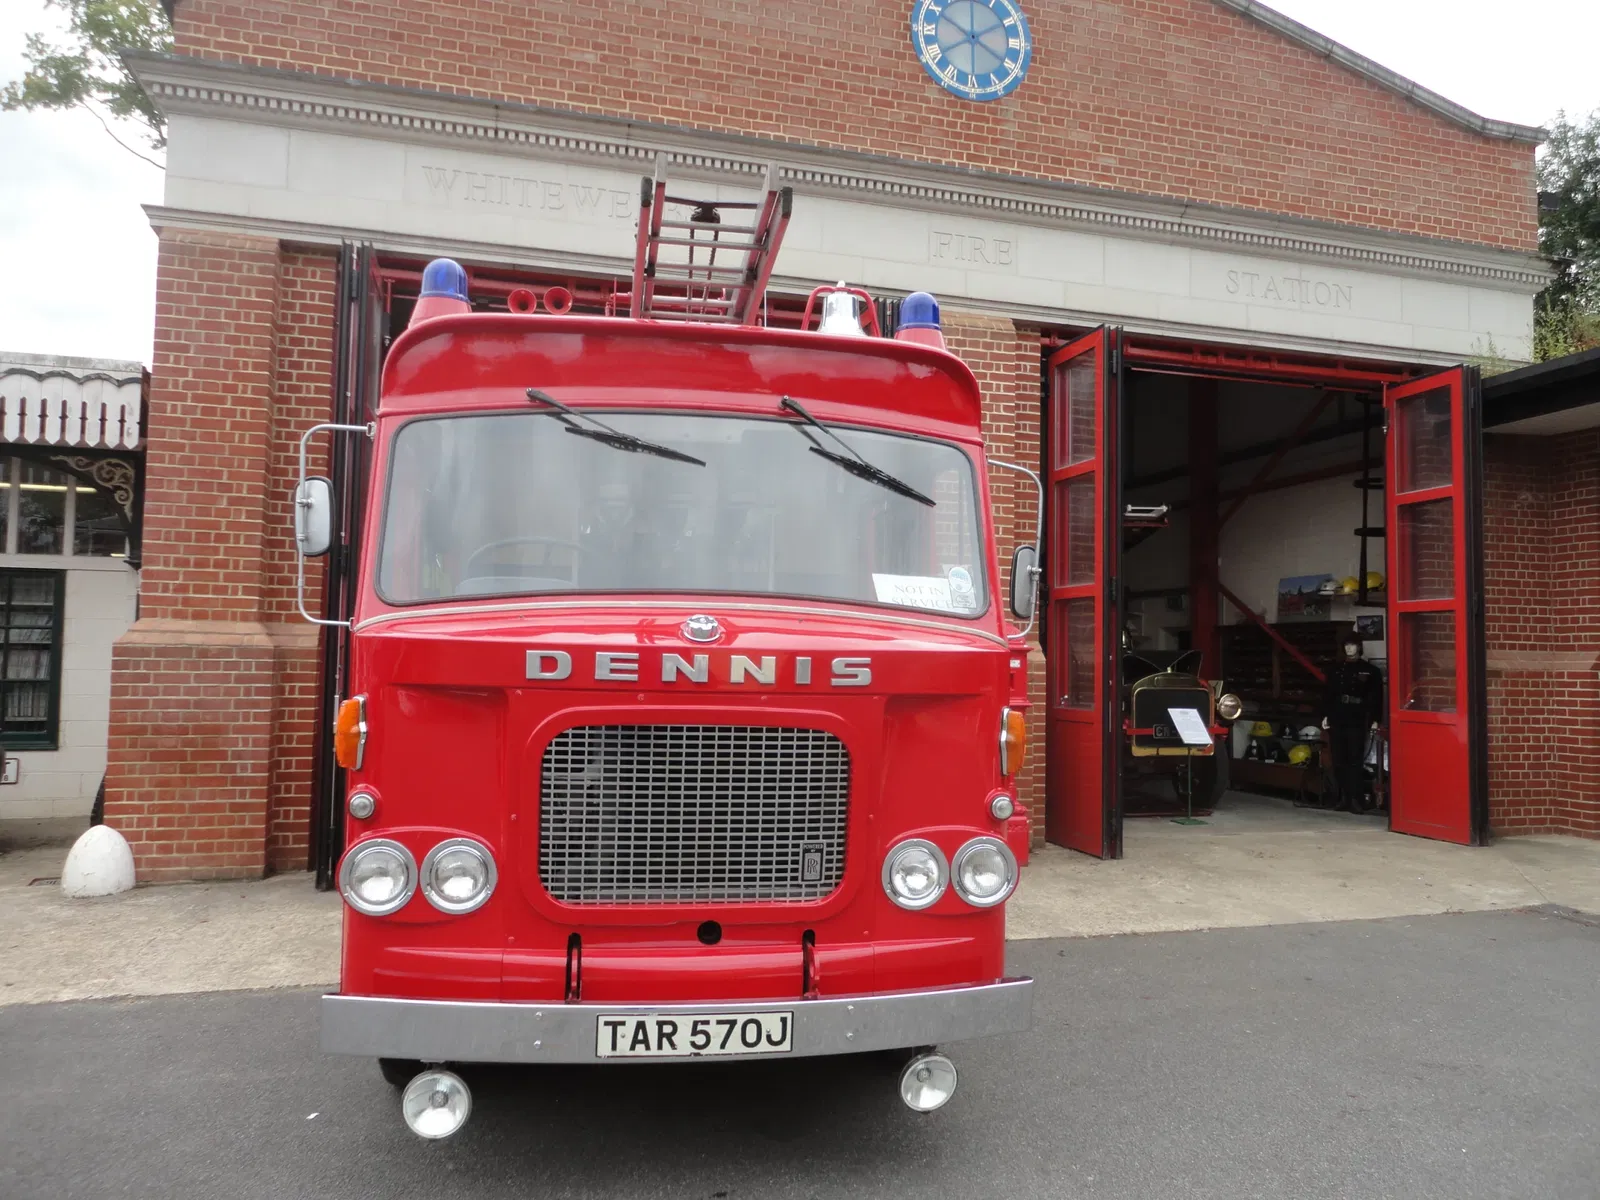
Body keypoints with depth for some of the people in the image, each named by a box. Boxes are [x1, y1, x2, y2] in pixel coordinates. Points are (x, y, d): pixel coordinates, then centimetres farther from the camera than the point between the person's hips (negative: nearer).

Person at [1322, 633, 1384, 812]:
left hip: (1357, 721, -3)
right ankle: (1342, 798, 9)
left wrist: (1375, 719, -4)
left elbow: (1376, 697, 2)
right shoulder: (1336, 669, 13)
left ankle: (1356, 800, -4)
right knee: (1339, 762, 3)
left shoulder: (1370, 670, 4)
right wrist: (1325, 715, 7)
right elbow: (1328, 694, 14)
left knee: (1355, 761, -6)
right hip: (1336, 720, 3)